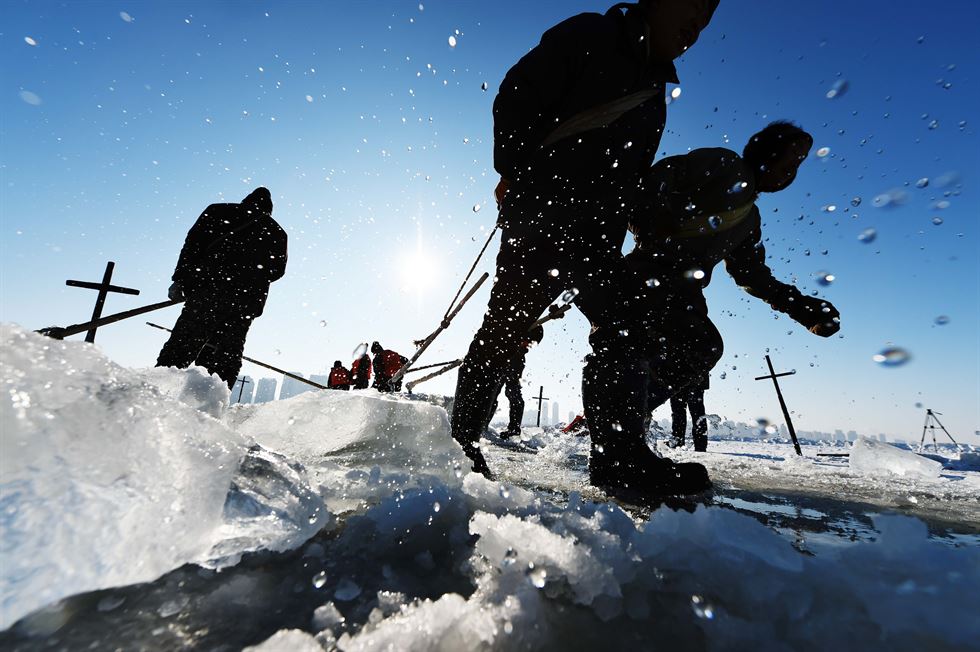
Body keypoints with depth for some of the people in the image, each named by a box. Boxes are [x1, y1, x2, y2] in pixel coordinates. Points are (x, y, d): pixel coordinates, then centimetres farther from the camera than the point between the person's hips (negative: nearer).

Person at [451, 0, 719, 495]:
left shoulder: (654, 101, 27)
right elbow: (515, 98, -1)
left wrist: (612, 247, 14)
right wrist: (513, 172, -12)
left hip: (595, 231, 7)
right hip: (540, 210, -7)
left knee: (625, 328, 0)